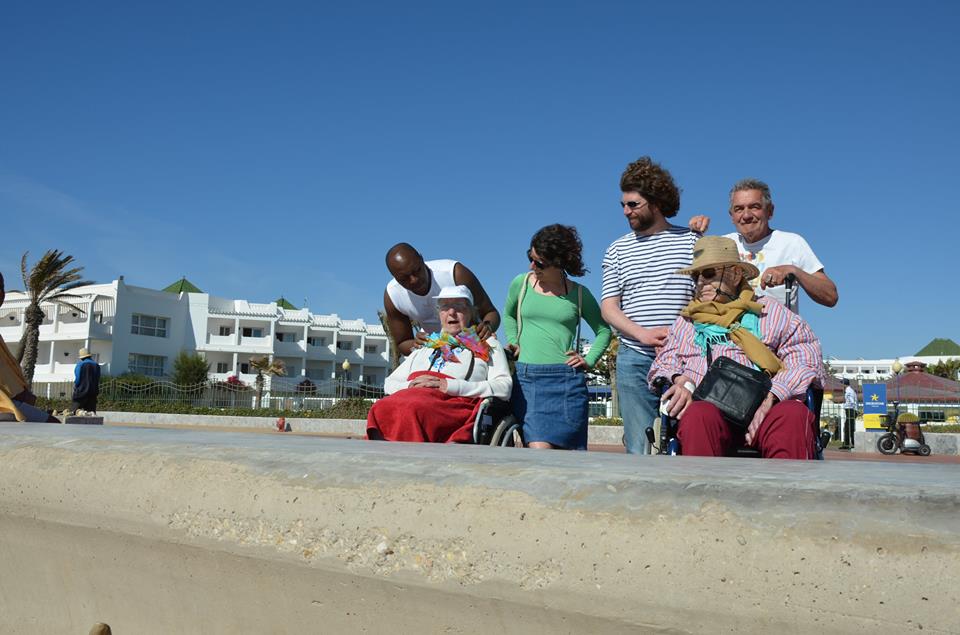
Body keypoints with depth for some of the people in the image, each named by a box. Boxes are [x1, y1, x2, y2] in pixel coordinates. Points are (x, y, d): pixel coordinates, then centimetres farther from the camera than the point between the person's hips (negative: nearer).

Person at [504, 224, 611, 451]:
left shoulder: (579, 294, 7)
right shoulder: (521, 283, 9)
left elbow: (604, 331, 20)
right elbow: (508, 315, 29)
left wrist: (588, 360, 7)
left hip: (567, 380, 0)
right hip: (527, 378, 0)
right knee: (538, 449, -15)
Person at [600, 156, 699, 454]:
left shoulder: (691, 241, 9)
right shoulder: (618, 249, 13)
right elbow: (608, 307, 7)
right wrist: (644, 334, -10)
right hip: (634, 360, 2)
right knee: (639, 448, 0)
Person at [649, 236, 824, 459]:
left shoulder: (771, 312, 23)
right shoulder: (686, 321, 32)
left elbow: (808, 361, 9)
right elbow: (663, 364, 24)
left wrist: (772, 396, -10)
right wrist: (679, 380, -2)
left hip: (762, 410, 0)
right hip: (708, 406, 1)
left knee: (793, 416, -36)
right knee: (698, 416, -37)